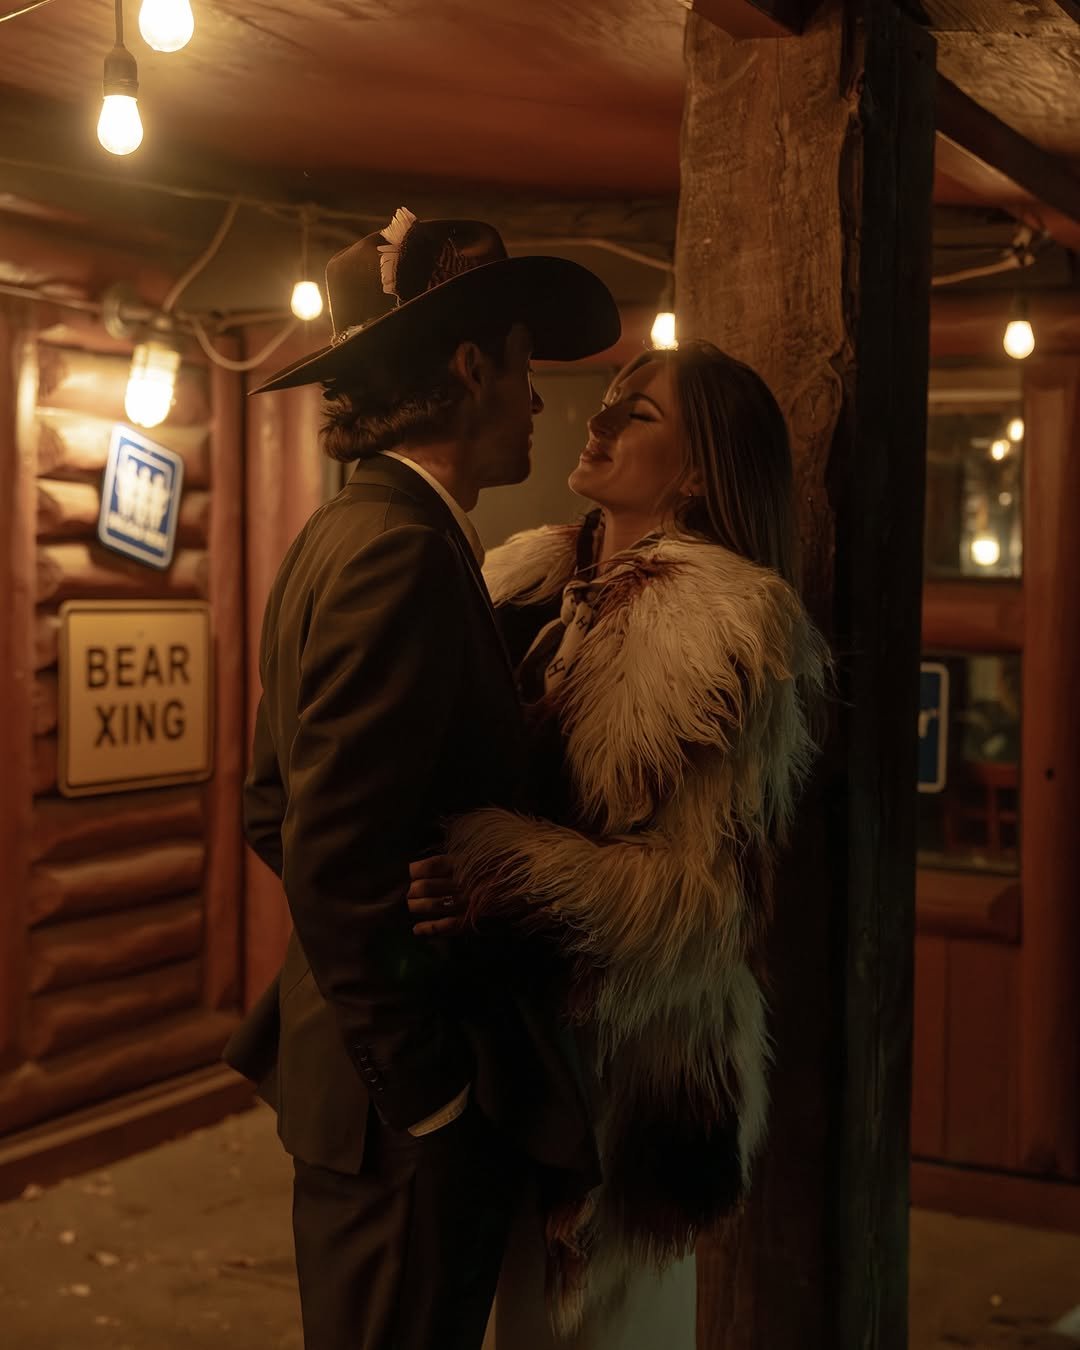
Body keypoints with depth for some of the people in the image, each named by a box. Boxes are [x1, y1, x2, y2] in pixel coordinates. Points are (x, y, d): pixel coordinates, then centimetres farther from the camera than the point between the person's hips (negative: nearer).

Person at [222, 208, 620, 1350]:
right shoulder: (404, 551, -20)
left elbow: (272, 810, 15)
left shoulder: (338, 534, 9)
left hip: (349, 1059, 10)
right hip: (404, 1120, -10)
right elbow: (333, 862, -25)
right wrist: (430, 1093, -16)